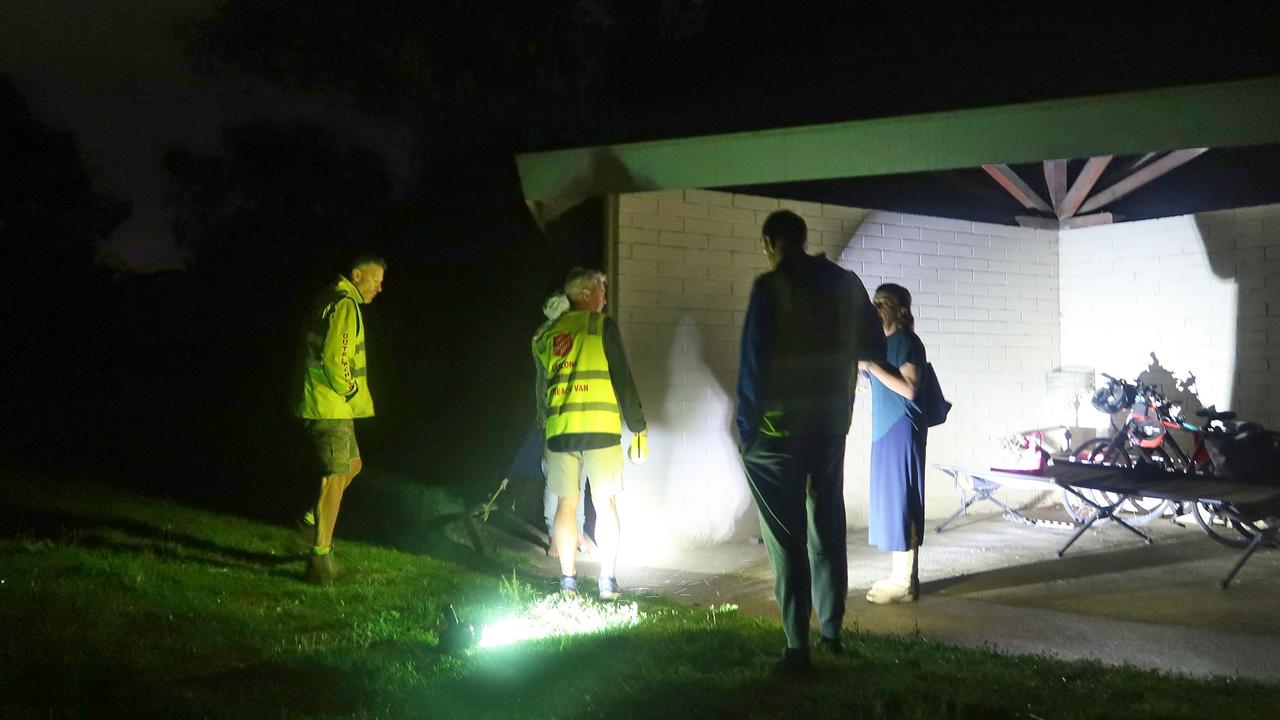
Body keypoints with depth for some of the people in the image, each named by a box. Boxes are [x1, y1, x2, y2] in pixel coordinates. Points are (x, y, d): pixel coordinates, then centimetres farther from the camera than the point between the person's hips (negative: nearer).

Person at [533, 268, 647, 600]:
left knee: (566, 504, 8)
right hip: (600, 428, -4)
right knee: (605, 502, 2)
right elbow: (622, 377, -4)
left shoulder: (547, 334, 13)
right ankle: (607, 579, 0)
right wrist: (638, 423, 3)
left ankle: (568, 579, 8)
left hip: (560, 429, 4)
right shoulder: (602, 325, -1)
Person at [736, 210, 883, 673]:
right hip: (832, 424, 5)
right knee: (829, 528, 18)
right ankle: (832, 629, 25)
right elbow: (874, 348, 11)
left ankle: (798, 648, 0)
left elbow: (754, 361, -16)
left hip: (778, 429, -5)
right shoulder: (847, 283, 3)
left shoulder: (771, 287, -13)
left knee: (786, 538, 0)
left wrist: (746, 428, -8)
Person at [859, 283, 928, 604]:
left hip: (902, 429, -10)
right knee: (891, 500, 12)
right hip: (886, 429, 10)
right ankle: (901, 574, 19)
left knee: (900, 500, -7)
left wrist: (871, 366, -21)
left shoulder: (906, 341, -12)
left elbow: (908, 388, -22)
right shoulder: (884, 341, 15)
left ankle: (905, 583, -2)